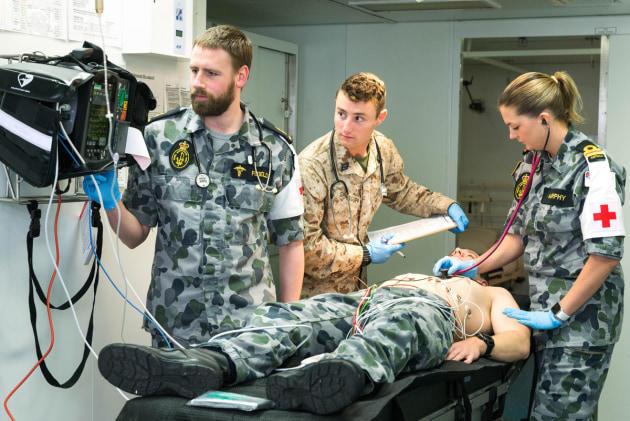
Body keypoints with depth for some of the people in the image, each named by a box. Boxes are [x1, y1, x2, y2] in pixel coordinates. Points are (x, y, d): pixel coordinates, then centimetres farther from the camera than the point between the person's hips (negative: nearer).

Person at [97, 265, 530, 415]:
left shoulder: (492, 295, 39)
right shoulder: (409, 274, 49)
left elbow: (520, 340, 18)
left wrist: (482, 342, -4)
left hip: (427, 311, -4)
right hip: (360, 298, 5)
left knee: (393, 326, -42)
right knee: (280, 318, -27)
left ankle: (344, 375, -76)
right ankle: (206, 363, -56)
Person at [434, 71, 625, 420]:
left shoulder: (592, 167, -15)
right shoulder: (530, 163, 10)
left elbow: (606, 254, -20)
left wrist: (558, 314, -16)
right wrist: (472, 267, 7)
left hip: (582, 314, -7)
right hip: (545, 311, 7)